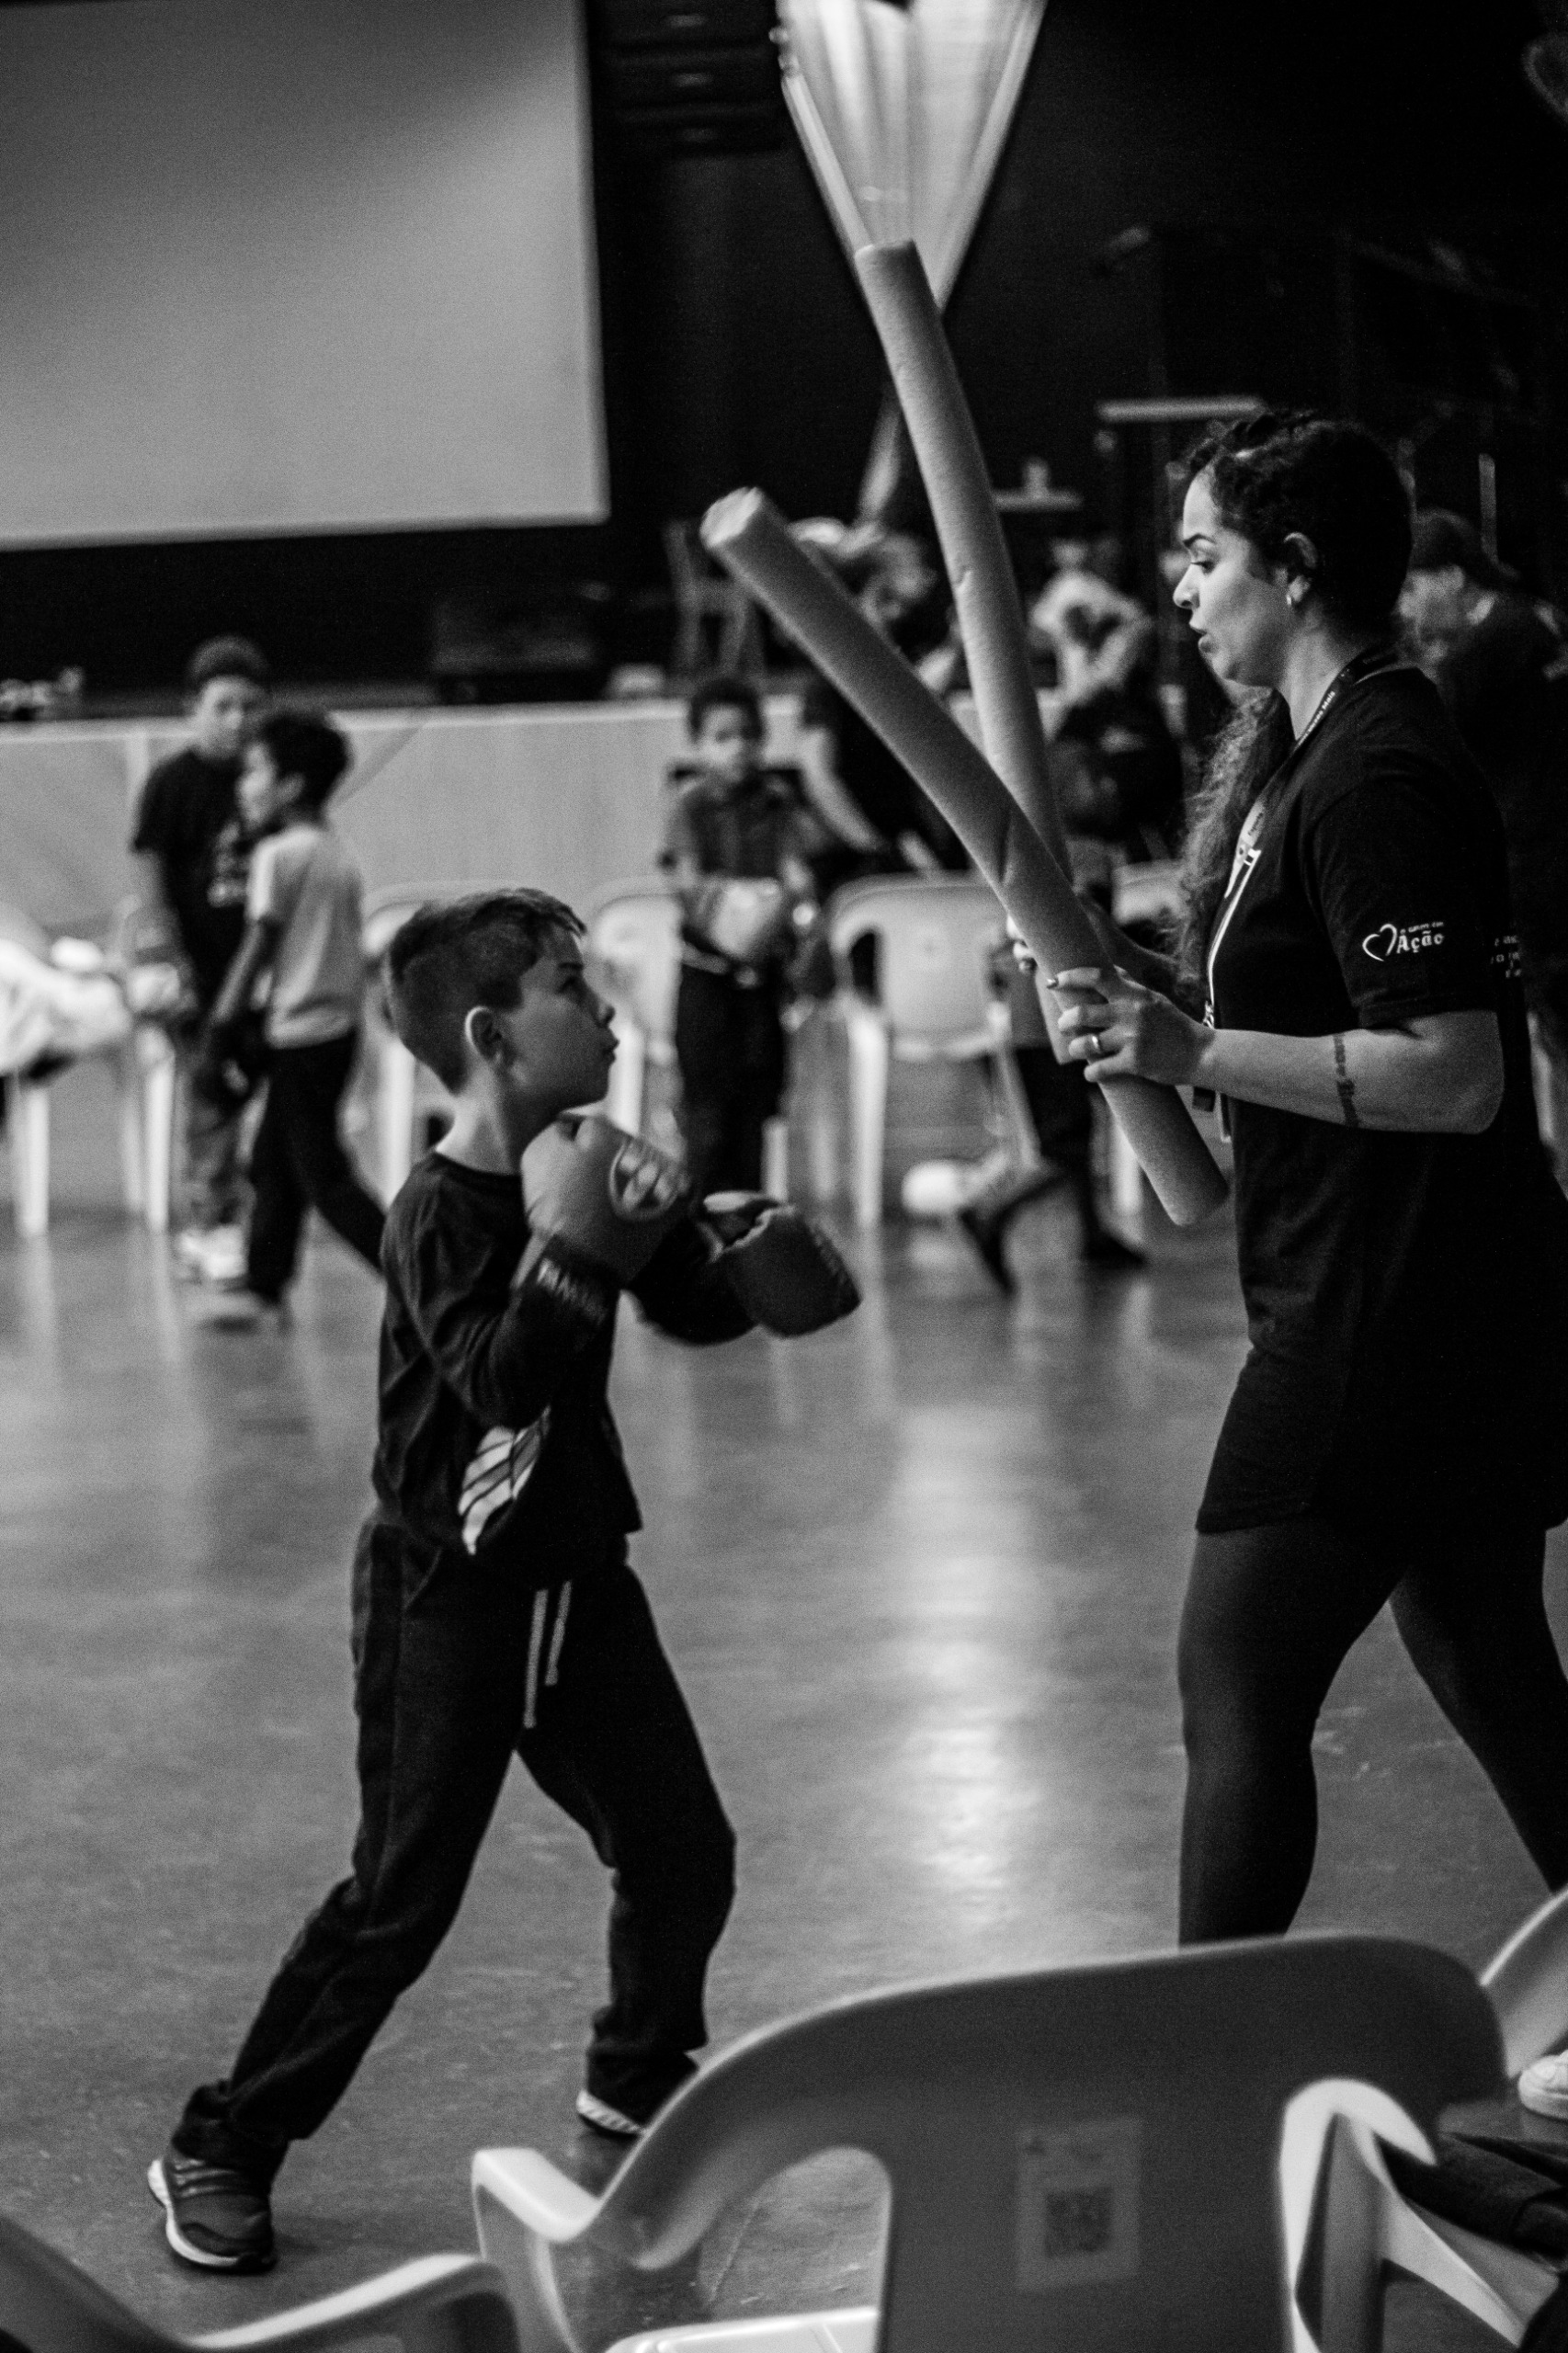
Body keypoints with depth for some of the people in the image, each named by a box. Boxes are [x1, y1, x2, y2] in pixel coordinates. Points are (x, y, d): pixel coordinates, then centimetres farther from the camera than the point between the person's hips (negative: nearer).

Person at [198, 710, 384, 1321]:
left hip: (300, 1034, -8)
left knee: (325, 1177, -4)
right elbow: (351, 946, 12)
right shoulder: (339, 854, 10)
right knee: (274, 1161, 17)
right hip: (341, 1024, 8)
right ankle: (263, 1287, 24)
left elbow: (256, 950, -15)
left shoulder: (278, 853, -12)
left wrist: (218, 1037, -12)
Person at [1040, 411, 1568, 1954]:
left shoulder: (1375, 776, -18)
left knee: (1238, 1685, -6)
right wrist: (1160, 998, 8)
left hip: (1382, 1318, -11)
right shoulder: (1309, 752, 15)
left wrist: (1196, 1052, -23)